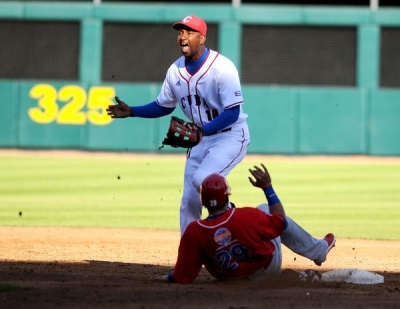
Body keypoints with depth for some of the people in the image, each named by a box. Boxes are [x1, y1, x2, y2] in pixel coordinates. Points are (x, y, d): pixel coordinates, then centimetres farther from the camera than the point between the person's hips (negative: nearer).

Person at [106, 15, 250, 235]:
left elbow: (233, 112, -24)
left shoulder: (222, 68, -22)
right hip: (201, 138, 7)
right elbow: (163, 106, 12)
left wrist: (202, 130, -36)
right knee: (189, 201, 4)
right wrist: (131, 112, -1)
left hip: (230, 136, -7)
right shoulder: (176, 70, -2)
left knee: (202, 179, -29)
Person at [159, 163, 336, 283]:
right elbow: (281, 222, -16)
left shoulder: (194, 232, -31)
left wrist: (168, 278, -4)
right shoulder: (246, 216, -35)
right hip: (269, 268, -3)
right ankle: (319, 250, 41)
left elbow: (182, 277, -25)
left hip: (230, 277, 3)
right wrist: (268, 187, -11)